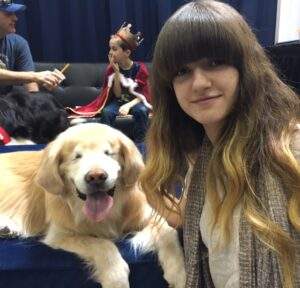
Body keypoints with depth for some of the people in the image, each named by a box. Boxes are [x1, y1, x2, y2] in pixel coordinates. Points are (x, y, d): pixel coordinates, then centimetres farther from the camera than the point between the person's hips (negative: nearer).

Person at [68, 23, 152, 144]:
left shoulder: (140, 68, -13)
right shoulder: (111, 69, -6)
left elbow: (142, 95, -13)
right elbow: (117, 94, -12)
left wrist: (128, 105, -31)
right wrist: (116, 72, -22)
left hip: (136, 101, -2)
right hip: (119, 101, 2)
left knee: (141, 111, -35)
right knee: (106, 112, -30)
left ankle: (138, 143, -21)